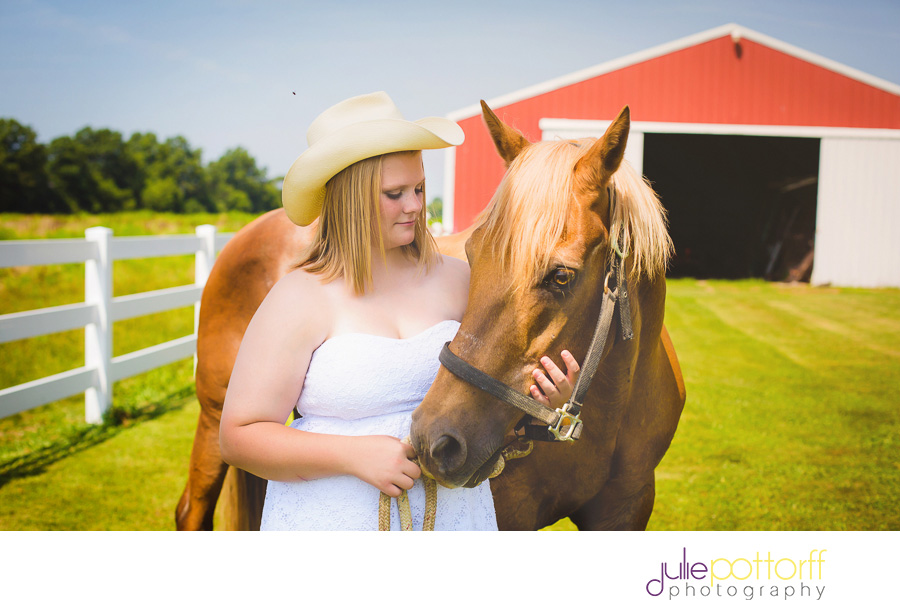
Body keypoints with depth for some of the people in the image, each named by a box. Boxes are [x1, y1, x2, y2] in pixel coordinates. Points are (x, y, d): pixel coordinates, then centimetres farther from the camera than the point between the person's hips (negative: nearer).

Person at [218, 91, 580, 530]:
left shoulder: (455, 280, 1)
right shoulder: (300, 298, -10)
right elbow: (238, 437, -11)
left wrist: (541, 396, -12)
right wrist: (353, 454, -22)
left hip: (455, 511, 4)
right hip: (331, 524, -3)